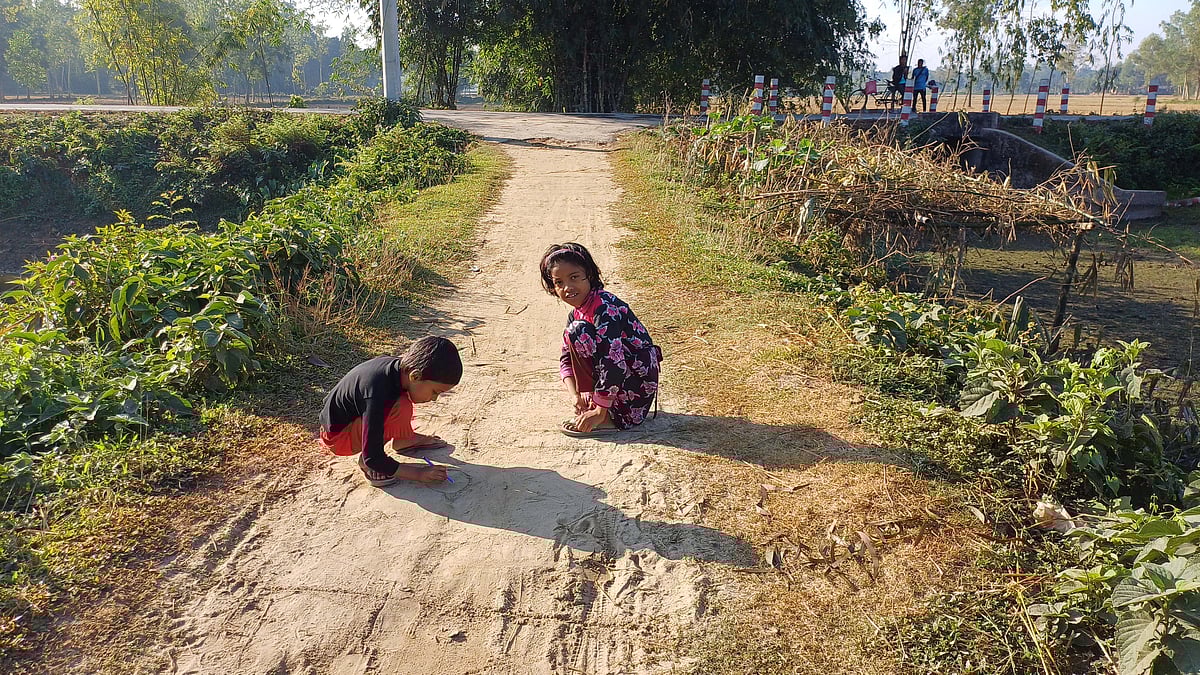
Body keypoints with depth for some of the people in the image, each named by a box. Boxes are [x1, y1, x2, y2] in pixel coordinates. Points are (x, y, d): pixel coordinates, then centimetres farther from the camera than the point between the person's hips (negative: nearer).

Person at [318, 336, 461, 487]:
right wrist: (418, 474, -26)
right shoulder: (376, 392, -36)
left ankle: (403, 440, 13)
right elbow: (372, 457, -31)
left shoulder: (403, 368, -11)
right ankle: (366, 463, -13)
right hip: (338, 436, -9)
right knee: (401, 407, -30)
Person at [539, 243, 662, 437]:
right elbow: (566, 359, 7)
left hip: (637, 380, -10)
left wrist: (600, 412, -25)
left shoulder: (605, 309, -22)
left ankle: (607, 418, -16)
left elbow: (613, 365, -28)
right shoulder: (576, 314, 8)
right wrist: (575, 395, -10)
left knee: (578, 331, -21)